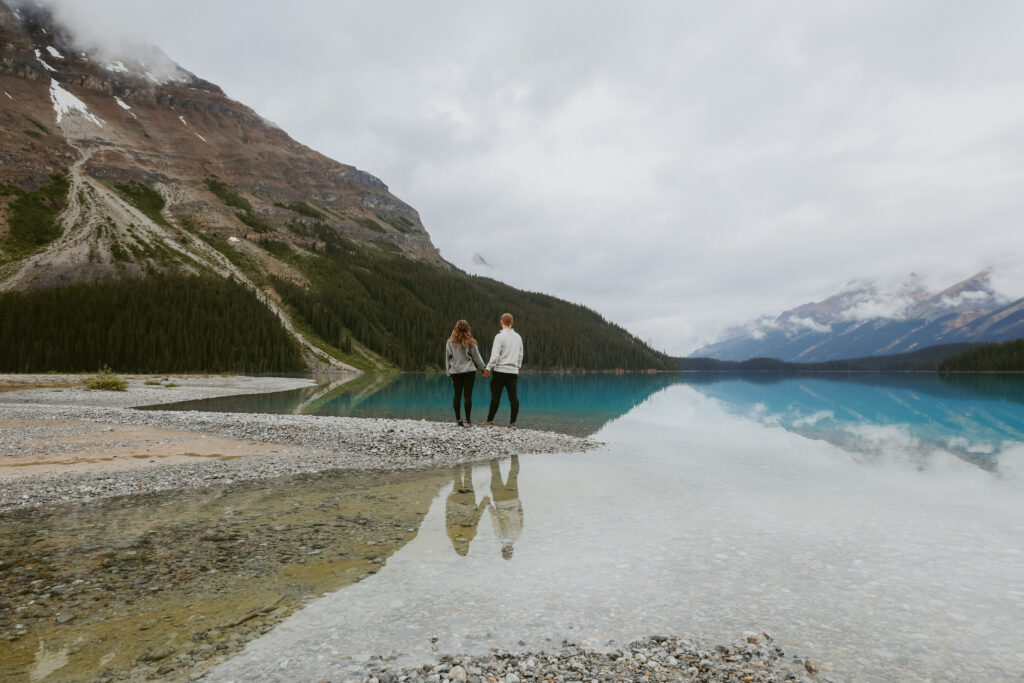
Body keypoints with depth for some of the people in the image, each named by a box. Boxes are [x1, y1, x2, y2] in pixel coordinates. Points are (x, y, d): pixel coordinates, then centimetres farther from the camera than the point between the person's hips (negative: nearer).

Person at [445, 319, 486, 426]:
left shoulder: (450, 342, 0)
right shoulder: (470, 342, -7)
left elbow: (447, 358, 5)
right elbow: (476, 357, 0)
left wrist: (449, 372, 14)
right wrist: (482, 367, 14)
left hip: (455, 372, 2)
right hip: (469, 371, -2)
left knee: (457, 395, 10)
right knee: (468, 395, 0)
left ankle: (458, 419, 15)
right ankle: (468, 420, 1)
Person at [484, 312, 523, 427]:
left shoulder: (500, 336, -8)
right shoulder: (518, 337, 10)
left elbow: (495, 355, -14)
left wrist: (488, 368, -9)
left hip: (500, 371, -4)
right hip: (513, 371, 5)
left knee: (495, 396, 1)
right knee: (513, 397, 3)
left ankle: (490, 421, 6)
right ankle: (513, 422, 4)